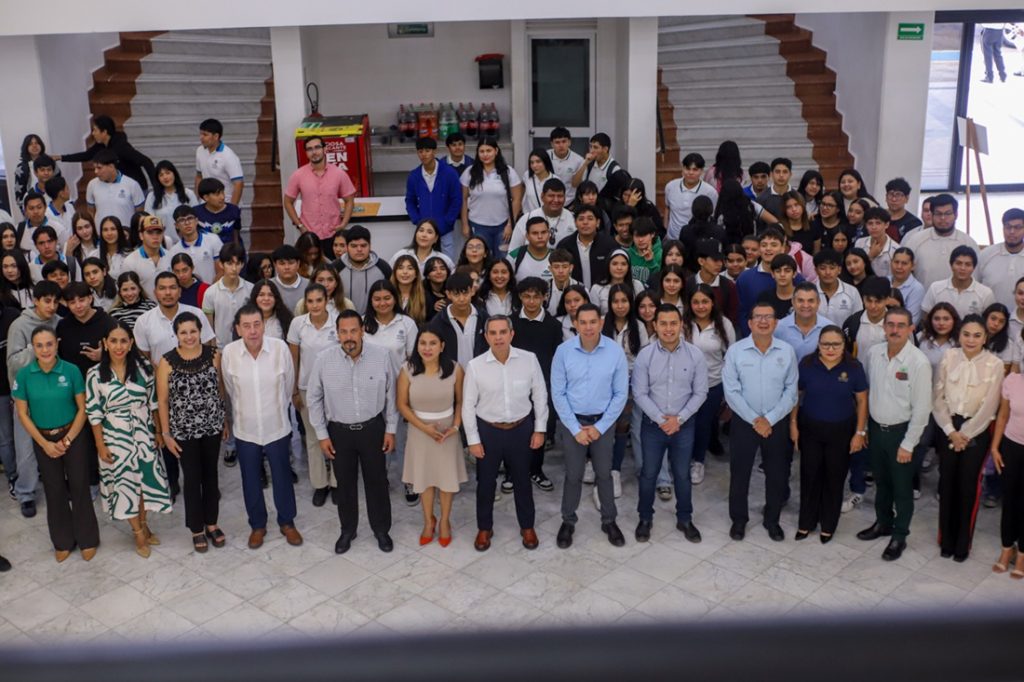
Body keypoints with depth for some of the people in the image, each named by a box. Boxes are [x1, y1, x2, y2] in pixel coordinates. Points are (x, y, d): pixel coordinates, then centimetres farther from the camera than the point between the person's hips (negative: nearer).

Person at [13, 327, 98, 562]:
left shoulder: (71, 371, -12)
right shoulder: (24, 375, -9)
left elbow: (82, 408, -6)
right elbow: (22, 414, -3)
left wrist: (67, 440, -10)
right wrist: (45, 444, -7)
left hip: (73, 435, -2)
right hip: (43, 439, 2)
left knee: (79, 487, 2)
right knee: (54, 490, 11)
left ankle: (87, 540, 19)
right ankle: (63, 542, 27)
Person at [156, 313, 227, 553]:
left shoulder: (213, 355, -7)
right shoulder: (168, 361, -12)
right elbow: (162, 400, -6)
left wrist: (225, 420, 9)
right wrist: (166, 434, -5)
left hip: (212, 426, 2)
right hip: (184, 430, -2)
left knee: (211, 475, 15)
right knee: (192, 478, 10)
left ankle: (211, 523, 33)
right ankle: (197, 529, 26)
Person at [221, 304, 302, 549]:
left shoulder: (280, 348, -18)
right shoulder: (229, 352, -15)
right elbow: (230, 390, 3)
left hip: (277, 427, -1)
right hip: (245, 429, 1)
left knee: (282, 477, 14)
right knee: (251, 481, 15)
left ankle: (287, 522, 35)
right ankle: (257, 525, 35)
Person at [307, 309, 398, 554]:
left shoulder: (382, 355, -15)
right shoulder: (324, 359, -14)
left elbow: (391, 395, -4)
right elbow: (313, 399, -2)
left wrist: (390, 429, -1)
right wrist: (322, 434, -2)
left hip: (373, 428, 0)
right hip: (339, 431, 0)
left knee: (377, 481, 14)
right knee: (345, 483, 16)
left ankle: (381, 529, 35)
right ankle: (347, 530, 38)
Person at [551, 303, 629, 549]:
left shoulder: (615, 351, -13)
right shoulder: (563, 351, -14)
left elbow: (621, 393, -7)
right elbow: (557, 393, -9)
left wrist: (600, 427, -10)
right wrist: (575, 428, -10)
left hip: (603, 421, 1)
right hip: (572, 421, 0)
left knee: (604, 474, 14)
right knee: (573, 475, 10)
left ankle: (609, 521, 32)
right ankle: (568, 522, 30)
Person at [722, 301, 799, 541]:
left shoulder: (787, 351, -5)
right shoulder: (735, 351, -10)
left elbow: (791, 391, -5)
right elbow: (731, 391, -11)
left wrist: (769, 419, -13)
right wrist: (754, 420, -14)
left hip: (776, 423, 1)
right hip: (743, 421, -1)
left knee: (777, 474, 12)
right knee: (739, 473, 9)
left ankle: (772, 520, 32)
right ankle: (738, 519, 28)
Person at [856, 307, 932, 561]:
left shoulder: (919, 363, -20)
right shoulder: (873, 353, -5)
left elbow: (922, 408, -16)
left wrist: (908, 444, -13)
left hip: (901, 431, -4)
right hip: (876, 428, 4)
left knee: (902, 487, 10)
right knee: (881, 481, 22)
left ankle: (900, 535, 28)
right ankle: (883, 523, 42)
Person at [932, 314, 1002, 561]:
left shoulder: (994, 365, -10)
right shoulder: (948, 357, -4)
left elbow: (989, 407, -10)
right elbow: (938, 397, -2)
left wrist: (964, 435, -8)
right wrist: (951, 431, -7)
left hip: (976, 432, -2)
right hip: (948, 428, 2)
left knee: (968, 486, 5)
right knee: (947, 483, 8)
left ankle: (963, 543, 22)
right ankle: (946, 540, 23)